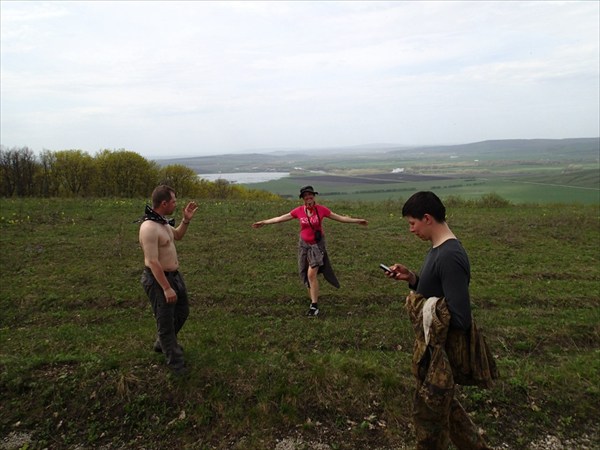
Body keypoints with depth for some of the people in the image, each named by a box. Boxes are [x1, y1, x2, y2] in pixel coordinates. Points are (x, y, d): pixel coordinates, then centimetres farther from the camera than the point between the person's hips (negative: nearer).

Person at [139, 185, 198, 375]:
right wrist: (166, 288, -25)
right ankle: (175, 361, 21)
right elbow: (153, 262, -27)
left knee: (182, 311, 23)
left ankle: (162, 344, 44)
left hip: (174, 275, 10)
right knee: (166, 321, 5)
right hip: (157, 279, -10)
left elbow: (177, 236, 23)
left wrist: (186, 220, 6)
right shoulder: (149, 227, -26)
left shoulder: (162, 221, 4)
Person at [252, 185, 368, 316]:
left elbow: (340, 218, -4)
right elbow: (281, 218, 1)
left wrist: (357, 220, -6)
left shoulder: (321, 209, -10)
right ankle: (314, 300, 23)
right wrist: (264, 222, 3)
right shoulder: (298, 211, -6)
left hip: (317, 244, -3)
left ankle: (314, 305, -5)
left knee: (311, 274, -14)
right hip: (304, 244, 3)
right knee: (306, 275, 7)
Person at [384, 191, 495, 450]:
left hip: (442, 349, -9)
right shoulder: (439, 250, 3)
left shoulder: (450, 257, -27)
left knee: (428, 412, 12)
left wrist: (427, 312, -15)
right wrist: (412, 278, -1)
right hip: (434, 344, 9)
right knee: (444, 405, 27)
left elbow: (460, 319, -28)